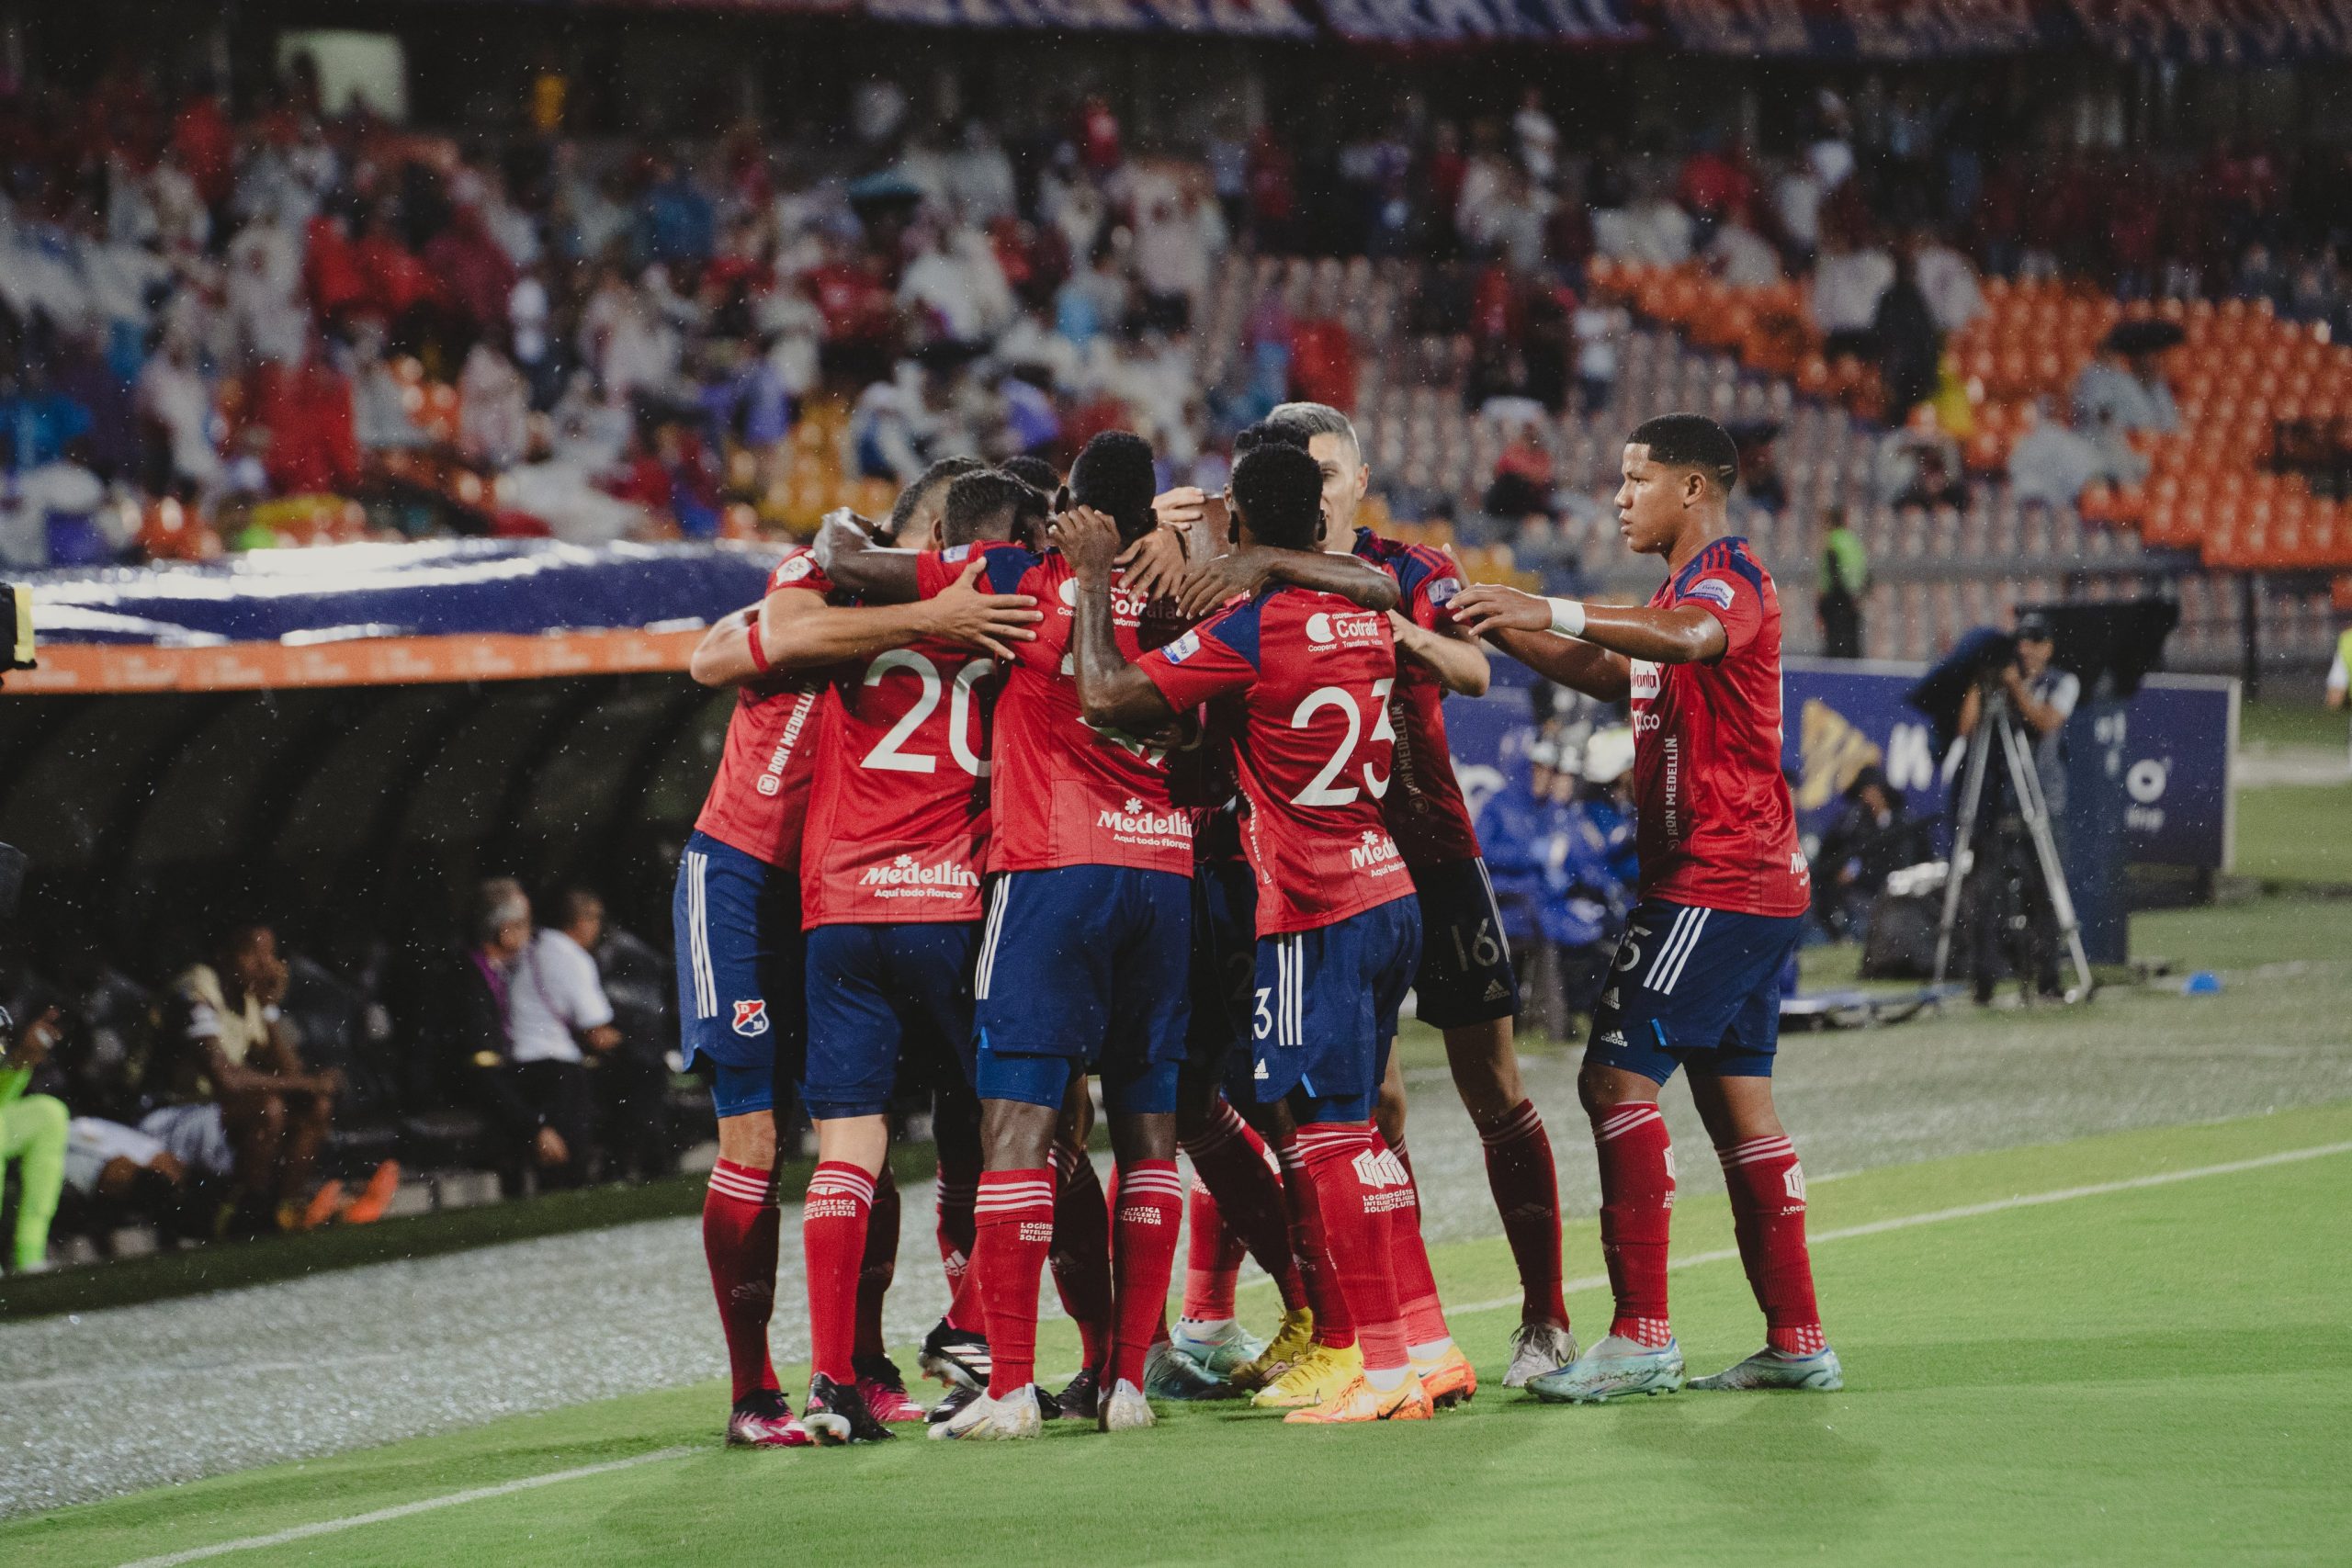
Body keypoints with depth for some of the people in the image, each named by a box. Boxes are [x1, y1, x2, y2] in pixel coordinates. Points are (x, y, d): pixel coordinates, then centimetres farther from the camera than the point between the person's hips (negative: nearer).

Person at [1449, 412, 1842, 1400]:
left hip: (1714, 884, -11)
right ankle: (1797, 1342, 12)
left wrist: (1554, 613, -45)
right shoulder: (1687, 589, 21)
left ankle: (1642, 1336, -17)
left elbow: (1692, 638, -35)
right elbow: (1621, 676, 31)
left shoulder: (1727, 577, -12)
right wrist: (1509, 630, 20)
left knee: (1617, 1077, -14)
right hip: (1756, 884, 11)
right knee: (1734, 1094, 11)